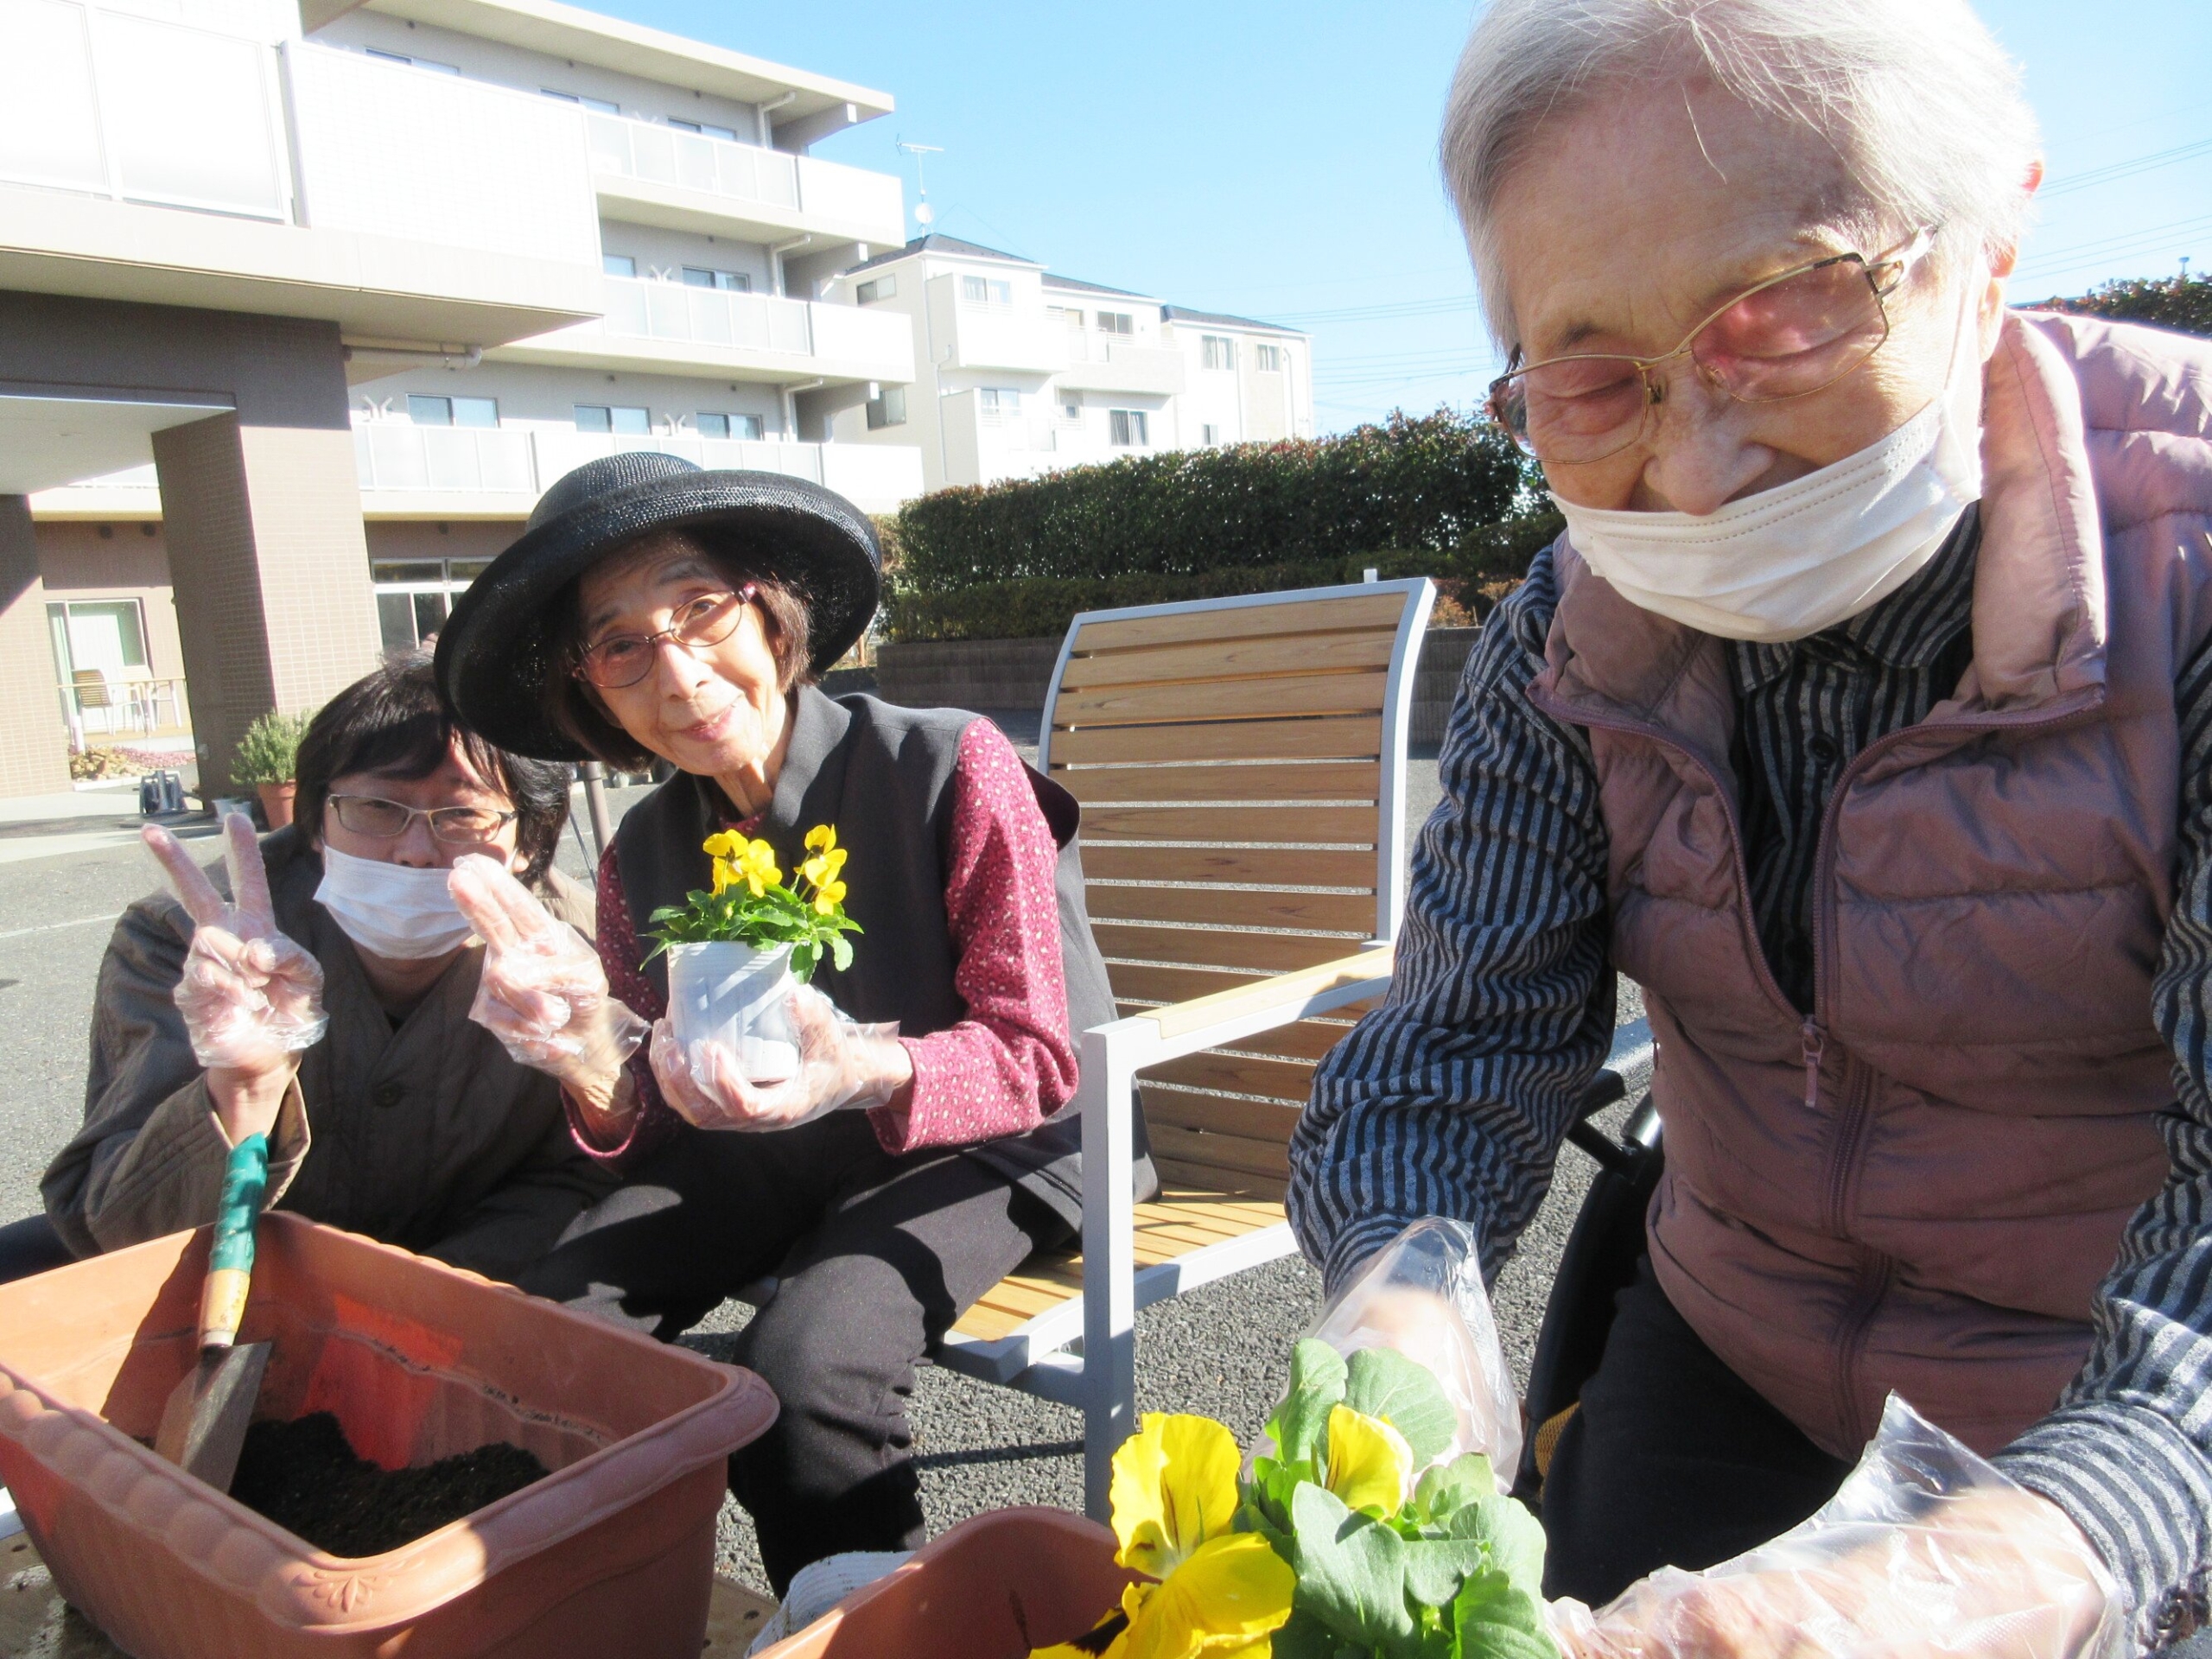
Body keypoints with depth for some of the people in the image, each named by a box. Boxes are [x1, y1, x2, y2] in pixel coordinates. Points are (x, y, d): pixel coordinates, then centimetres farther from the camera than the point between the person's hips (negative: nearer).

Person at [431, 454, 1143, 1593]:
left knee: (798, 1367, -30)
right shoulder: (644, 856, 0)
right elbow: (658, 1116, -1)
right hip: (765, 1152, 5)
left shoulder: (952, 766, -19)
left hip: (985, 1149, -5)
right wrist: (593, 1064, -25)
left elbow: (1035, 1061, -16)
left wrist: (869, 1072, -36)